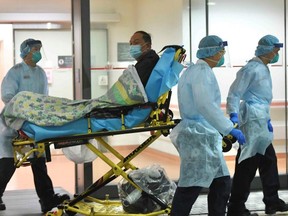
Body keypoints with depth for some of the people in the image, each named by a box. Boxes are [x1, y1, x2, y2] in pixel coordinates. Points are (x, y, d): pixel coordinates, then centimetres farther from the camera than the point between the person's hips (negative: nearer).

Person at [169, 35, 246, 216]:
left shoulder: (195, 70, 18)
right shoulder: (202, 71, -14)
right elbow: (205, 105, -27)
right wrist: (230, 128, -26)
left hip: (204, 136, 11)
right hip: (199, 137, -11)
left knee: (222, 182, 12)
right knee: (191, 187, -8)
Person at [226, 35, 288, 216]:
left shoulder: (263, 69, 18)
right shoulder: (252, 68, -13)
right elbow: (235, 93, -18)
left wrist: (267, 119, 26)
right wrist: (233, 115, -28)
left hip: (260, 122, 11)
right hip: (253, 121, -11)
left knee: (269, 161, 17)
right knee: (248, 165, -8)